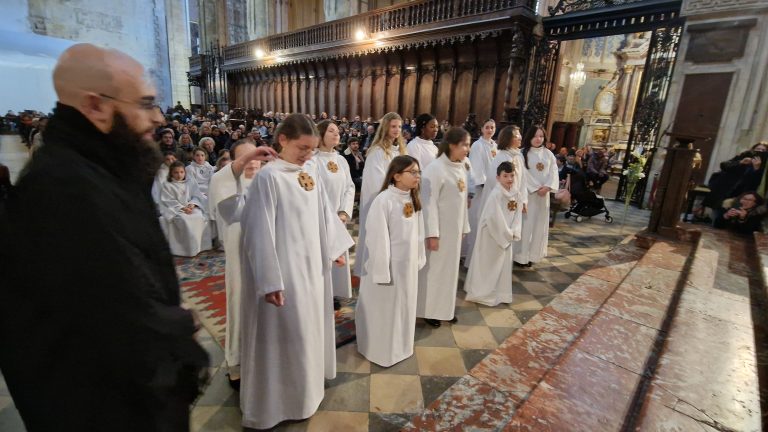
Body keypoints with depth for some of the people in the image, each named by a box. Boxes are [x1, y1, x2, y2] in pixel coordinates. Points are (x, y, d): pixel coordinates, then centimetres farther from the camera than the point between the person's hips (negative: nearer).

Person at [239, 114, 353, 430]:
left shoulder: (311, 174, 3)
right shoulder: (269, 177, -18)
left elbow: (324, 213, 14)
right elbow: (261, 230, -19)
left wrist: (335, 248, 19)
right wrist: (270, 280, -21)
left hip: (312, 264, 7)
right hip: (285, 270, -7)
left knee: (309, 326, 21)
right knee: (285, 334, 7)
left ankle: (305, 384, 44)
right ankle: (278, 400, 30)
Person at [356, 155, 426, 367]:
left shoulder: (413, 199, 3)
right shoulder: (384, 200, -22)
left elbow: (418, 232, 9)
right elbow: (378, 238, -21)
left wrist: (419, 259, 10)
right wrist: (382, 271, -19)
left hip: (409, 263, 8)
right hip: (389, 264, -7)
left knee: (405, 307, 22)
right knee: (385, 309, 10)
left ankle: (400, 346, 44)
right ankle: (382, 350, 32)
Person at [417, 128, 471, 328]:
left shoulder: (461, 168, 7)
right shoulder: (436, 168, -17)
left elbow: (462, 200, 11)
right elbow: (429, 202, -19)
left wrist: (463, 227, 13)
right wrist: (432, 233, -20)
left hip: (454, 228, 8)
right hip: (439, 228, -8)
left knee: (450, 268, 16)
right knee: (434, 268, 5)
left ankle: (444, 308, 32)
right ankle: (429, 310, 22)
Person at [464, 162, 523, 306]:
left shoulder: (517, 193, 2)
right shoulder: (496, 194, -21)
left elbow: (518, 214, 3)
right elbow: (494, 218, -24)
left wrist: (514, 232, -10)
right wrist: (507, 233, -16)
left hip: (507, 235, 8)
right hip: (492, 233, -8)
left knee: (505, 264, 16)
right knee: (488, 265, 3)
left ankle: (500, 293, 31)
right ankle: (482, 294, 17)